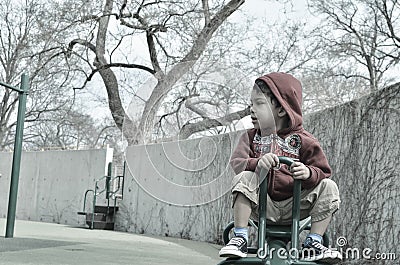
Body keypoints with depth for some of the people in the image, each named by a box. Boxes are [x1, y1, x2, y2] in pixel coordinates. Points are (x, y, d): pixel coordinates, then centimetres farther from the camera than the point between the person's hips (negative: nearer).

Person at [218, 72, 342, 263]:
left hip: (294, 206, 0)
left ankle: (313, 244, -10)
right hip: (263, 206, 0)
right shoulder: (251, 137, 7)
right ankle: (240, 238, -22)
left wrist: (308, 173, -24)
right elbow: (236, 162, -9)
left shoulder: (302, 140, 1)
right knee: (244, 178, -26)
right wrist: (257, 163, -31)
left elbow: (323, 172, 1)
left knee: (328, 187, -17)